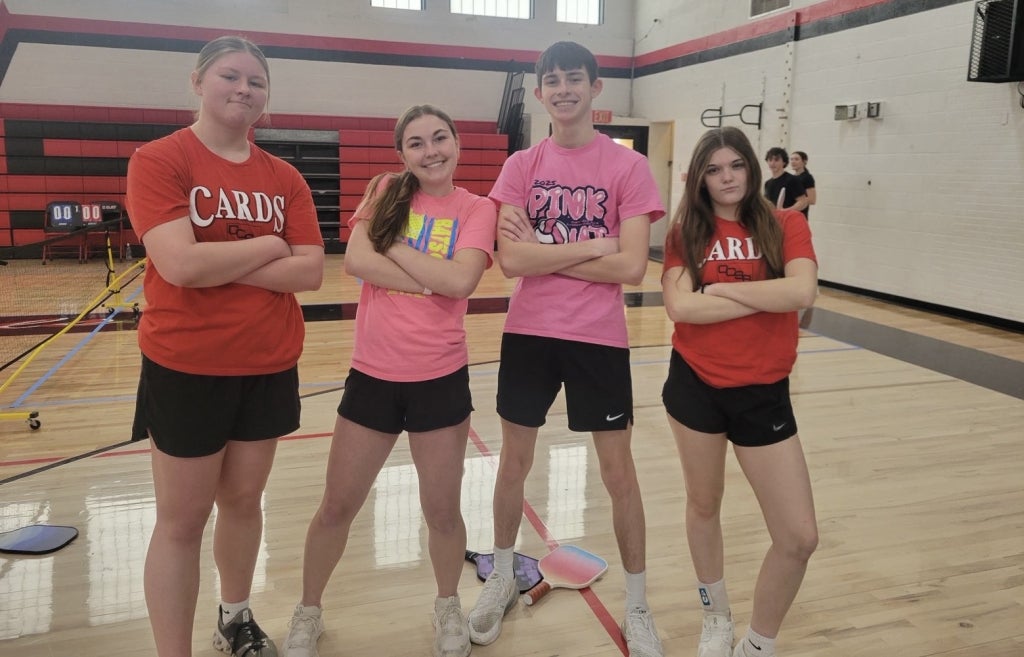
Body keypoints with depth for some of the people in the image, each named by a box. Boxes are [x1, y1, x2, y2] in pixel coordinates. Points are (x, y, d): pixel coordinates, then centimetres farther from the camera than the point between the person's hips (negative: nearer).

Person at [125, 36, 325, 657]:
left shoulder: (285, 178, 4)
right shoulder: (158, 160, -8)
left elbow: (311, 273, -6)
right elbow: (180, 264, -23)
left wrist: (220, 266, -15)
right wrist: (267, 245, -11)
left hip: (270, 367, 5)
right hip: (186, 369, -4)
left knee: (243, 500, 18)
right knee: (182, 521, 6)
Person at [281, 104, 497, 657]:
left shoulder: (476, 209, -2)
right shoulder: (385, 190, 3)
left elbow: (460, 281, -19)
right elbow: (356, 261, -13)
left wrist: (393, 245, -13)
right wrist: (433, 280, -16)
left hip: (440, 379, -1)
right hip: (372, 375, 2)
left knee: (442, 510, 13)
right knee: (337, 507, 13)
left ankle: (448, 607, 40)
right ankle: (308, 612, 37)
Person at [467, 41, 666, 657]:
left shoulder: (628, 166, -4)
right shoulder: (521, 166, 2)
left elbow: (632, 266, -14)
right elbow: (511, 259, -11)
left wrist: (546, 252, -12)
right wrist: (591, 246, -13)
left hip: (599, 339, -2)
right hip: (529, 333, 3)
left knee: (619, 472, 6)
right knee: (514, 463, 14)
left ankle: (638, 607, 26)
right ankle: (502, 580, 37)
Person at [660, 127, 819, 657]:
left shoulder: (785, 225, -1)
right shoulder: (685, 232, -1)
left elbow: (802, 292, -18)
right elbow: (680, 306, -16)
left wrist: (720, 288, -14)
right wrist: (767, 297, -14)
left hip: (764, 394, 0)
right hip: (696, 385, 0)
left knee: (800, 538, 0)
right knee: (703, 505, 18)